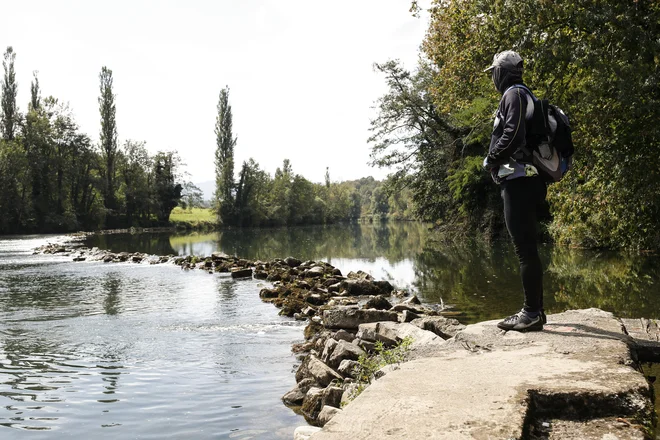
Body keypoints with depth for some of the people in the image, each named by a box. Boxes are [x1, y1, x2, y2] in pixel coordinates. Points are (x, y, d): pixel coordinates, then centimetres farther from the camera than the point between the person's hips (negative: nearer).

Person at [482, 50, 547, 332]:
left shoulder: (515, 94, -6)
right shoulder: (523, 97, 24)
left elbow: (513, 133, -20)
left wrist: (491, 160, -7)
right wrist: (497, 160, 13)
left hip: (518, 181, -10)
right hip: (522, 181, 10)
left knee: (524, 248, -10)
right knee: (526, 248, 11)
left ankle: (532, 314, -7)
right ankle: (535, 309, 17)